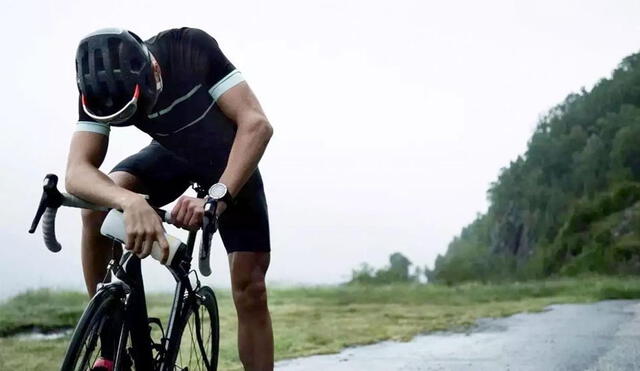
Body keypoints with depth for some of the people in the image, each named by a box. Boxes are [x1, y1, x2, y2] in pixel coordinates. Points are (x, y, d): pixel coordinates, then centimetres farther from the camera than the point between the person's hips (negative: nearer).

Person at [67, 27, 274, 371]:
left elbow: (257, 123, -38)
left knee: (250, 288, -9)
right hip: (173, 155, 2)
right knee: (98, 207, -26)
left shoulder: (192, 48, -33)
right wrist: (131, 202, -61)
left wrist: (218, 197, -53)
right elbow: (77, 173, -39)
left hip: (230, 163, -2)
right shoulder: (102, 90, -26)